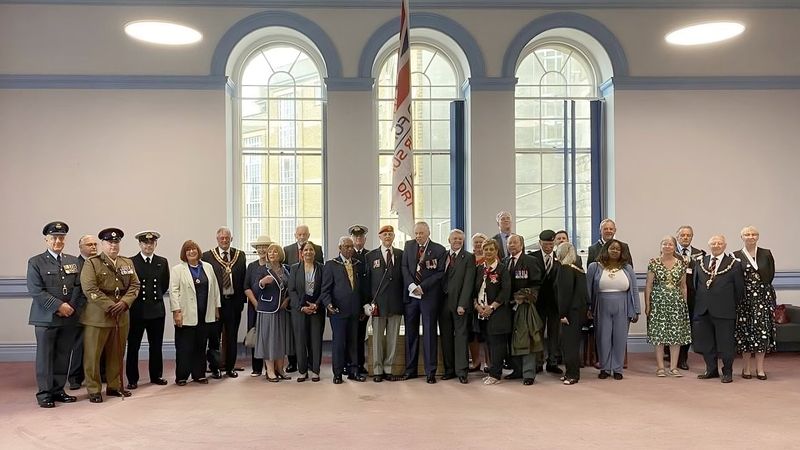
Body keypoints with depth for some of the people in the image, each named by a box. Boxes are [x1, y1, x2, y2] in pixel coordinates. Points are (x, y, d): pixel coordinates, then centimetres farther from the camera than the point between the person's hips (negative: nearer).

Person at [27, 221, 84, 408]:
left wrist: (72, 307, -8)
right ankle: (44, 393, 11)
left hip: (69, 318, 4)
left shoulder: (74, 261, 12)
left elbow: (79, 288, 7)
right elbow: (36, 291, -9)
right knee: (45, 356, 2)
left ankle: (58, 390, 18)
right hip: (46, 318, -4)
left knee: (63, 356, 8)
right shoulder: (36, 262, 0)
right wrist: (59, 306, -15)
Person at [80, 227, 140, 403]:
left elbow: (134, 285, 8)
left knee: (117, 354, 12)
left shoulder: (128, 263, 13)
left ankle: (115, 386, 24)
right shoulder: (91, 263, -3)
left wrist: (125, 302, -10)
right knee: (93, 354, 1)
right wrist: (110, 306, -17)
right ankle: (94, 390, 10)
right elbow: (90, 289, -13)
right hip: (97, 317, -5)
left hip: (121, 316, 5)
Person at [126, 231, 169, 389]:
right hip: (137, 311, -3)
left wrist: (156, 297, 12)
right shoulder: (131, 262, -4)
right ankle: (132, 379, 13)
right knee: (133, 346, 4)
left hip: (157, 310, 3)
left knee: (156, 346, 11)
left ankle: (156, 376, 23)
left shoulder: (163, 262, 7)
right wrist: (137, 299, 2)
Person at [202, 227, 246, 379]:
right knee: (214, 336, 3)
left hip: (234, 302, 2)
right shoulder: (207, 256, 1)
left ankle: (230, 367, 20)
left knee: (232, 336, 9)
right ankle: (214, 368, 15)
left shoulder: (240, 255, 7)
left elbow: (244, 280, 8)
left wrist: (242, 300, 2)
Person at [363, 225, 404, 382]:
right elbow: (366, 280, 4)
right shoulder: (370, 256, 5)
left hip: (396, 302, 2)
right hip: (378, 303, -1)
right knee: (377, 337, 2)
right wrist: (368, 302, -3)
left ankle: (388, 369, 15)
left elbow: (404, 277, 8)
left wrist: (405, 298, 0)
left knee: (393, 337, 6)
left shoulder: (401, 255, 9)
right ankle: (377, 370, 10)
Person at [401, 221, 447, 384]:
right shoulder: (409, 245, 9)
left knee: (429, 332, 0)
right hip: (410, 295, 3)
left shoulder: (439, 250, -2)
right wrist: (411, 285, -10)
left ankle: (430, 371, 6)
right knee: (411, 332, 8)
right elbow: (404, 267, 5)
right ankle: (410, 369, 17)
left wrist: (422, 287, -13)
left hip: (429, 296, -3)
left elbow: (440, 273, -6)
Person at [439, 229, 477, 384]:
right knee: (445, 337, 8)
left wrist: (462, 304, -14)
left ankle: (461, 371, 1)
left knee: (461, 336, -3)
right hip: (444, 303, 4)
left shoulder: (468, 258, -1)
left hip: (460, 303, -4)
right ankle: (449, 370, 16)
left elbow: (468, 282, -7)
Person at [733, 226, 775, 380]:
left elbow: (771, 275, 9)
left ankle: (760, 368, 4)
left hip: (763, 296, 1)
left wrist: (761, 287, 4)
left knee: (762, 329, -3)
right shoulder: (736, 256, 2)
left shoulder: (766, 254, 7)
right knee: (744, 331, 1)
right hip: (744, 298, -1)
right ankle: (746, 367, 9)